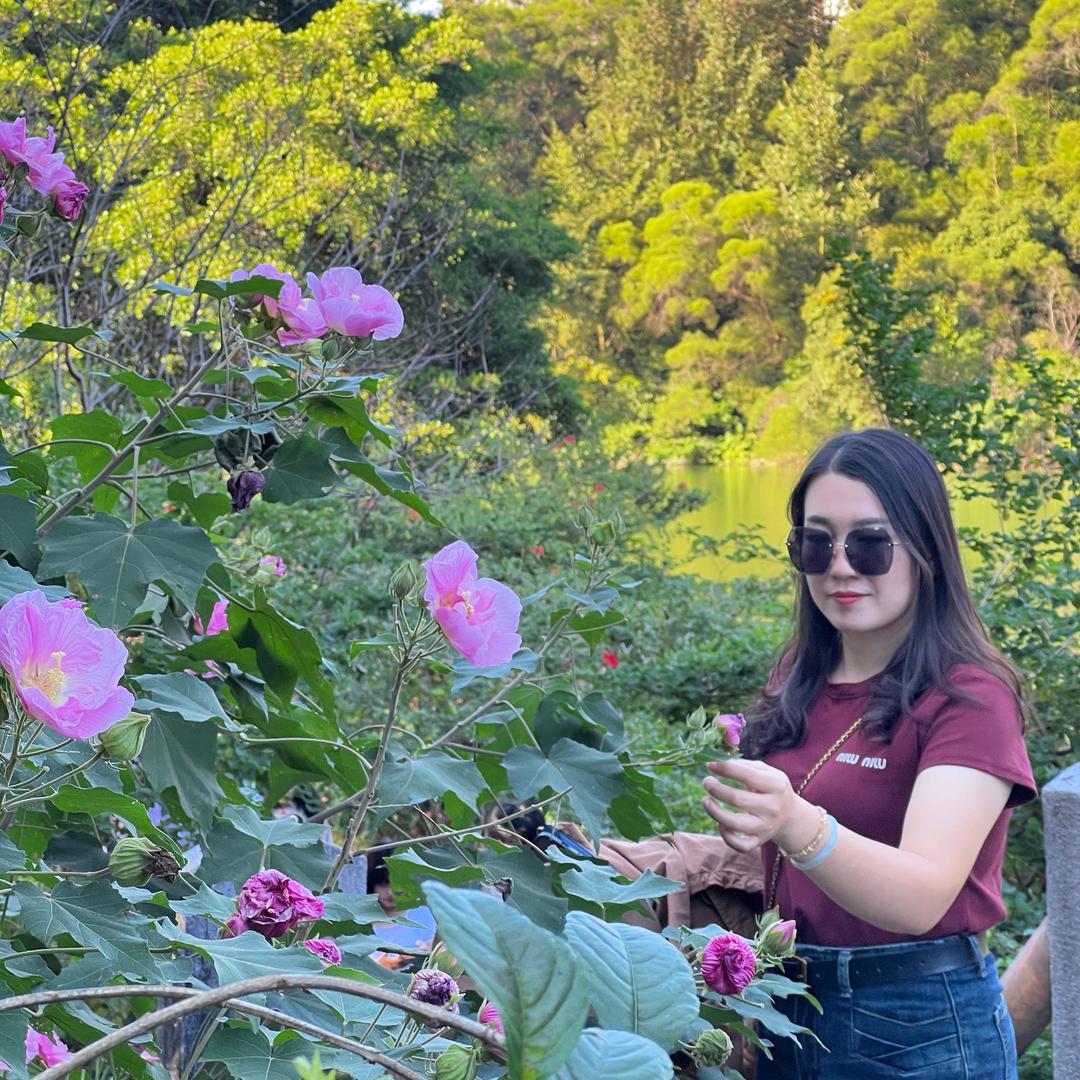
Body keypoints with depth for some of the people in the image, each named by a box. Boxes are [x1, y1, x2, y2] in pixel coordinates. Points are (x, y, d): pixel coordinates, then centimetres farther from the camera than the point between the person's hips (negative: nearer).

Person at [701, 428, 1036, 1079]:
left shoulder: (969, 698, -14)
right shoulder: (796, 685, 5)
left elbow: (921, 897, -27)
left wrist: (798, 826, -42)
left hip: (920, 1027, -6)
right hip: (788, 1006, 6)